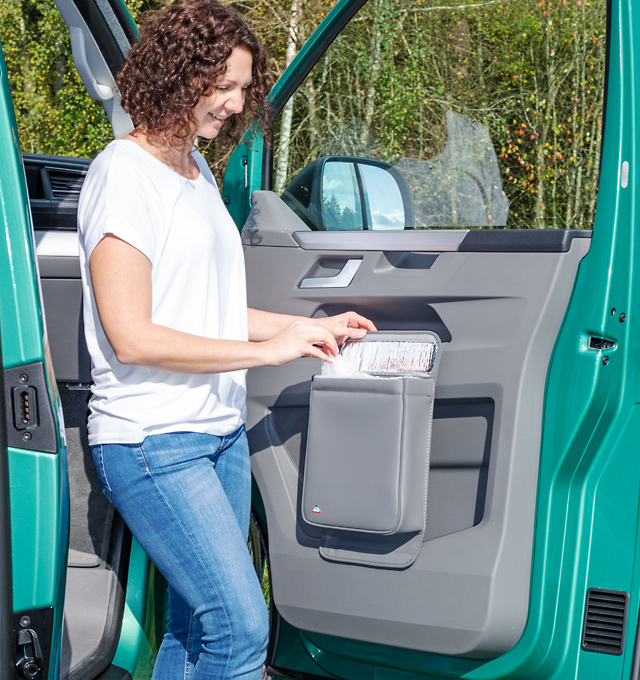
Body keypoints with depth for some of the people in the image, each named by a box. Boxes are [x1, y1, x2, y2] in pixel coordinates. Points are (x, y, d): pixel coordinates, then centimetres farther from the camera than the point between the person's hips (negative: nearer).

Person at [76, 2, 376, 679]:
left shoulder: (196, 169, 15)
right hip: (152, 442, -8)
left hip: (220, 431, 9)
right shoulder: (124, 173, -12)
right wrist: (267, 350, -17)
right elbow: (131, 338, -18)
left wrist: (313, 327, 15)